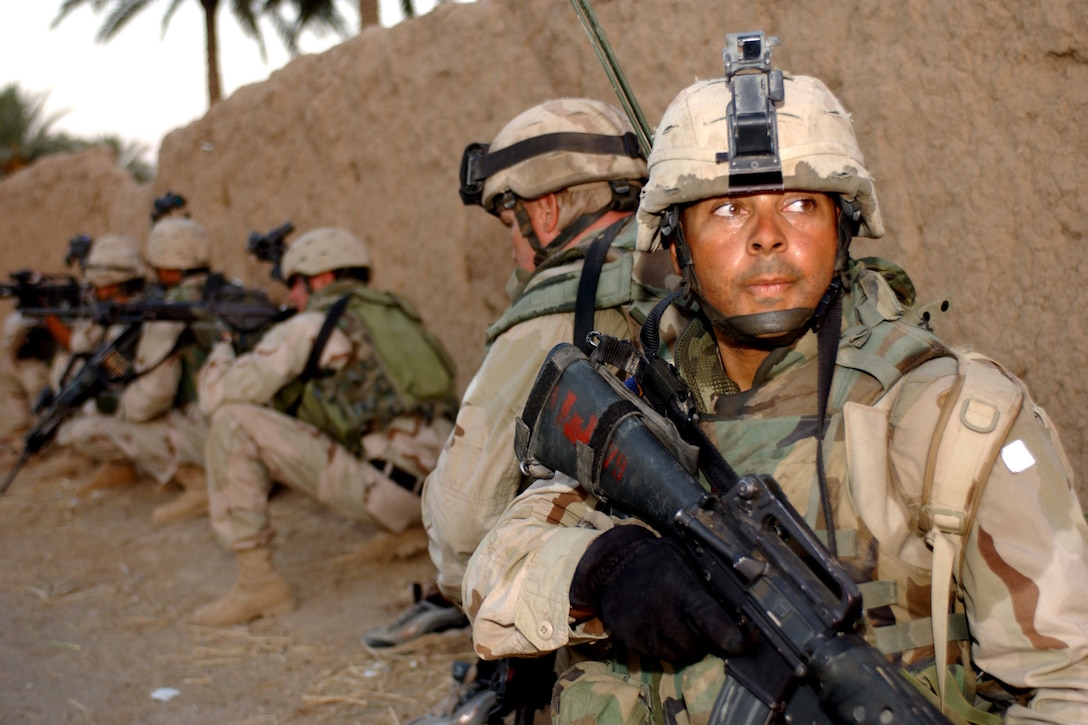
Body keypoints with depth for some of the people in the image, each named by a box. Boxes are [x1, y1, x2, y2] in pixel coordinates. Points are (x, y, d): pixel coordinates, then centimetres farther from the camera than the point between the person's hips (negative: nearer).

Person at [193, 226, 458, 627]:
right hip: (441, 490, 8)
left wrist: (222, 350, 24)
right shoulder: (393, 312, 21)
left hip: (387, 491, -8)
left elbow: (217, 397, 2)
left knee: (233, 422, -5)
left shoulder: (308, 327, -1)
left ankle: (258, 580, -5)